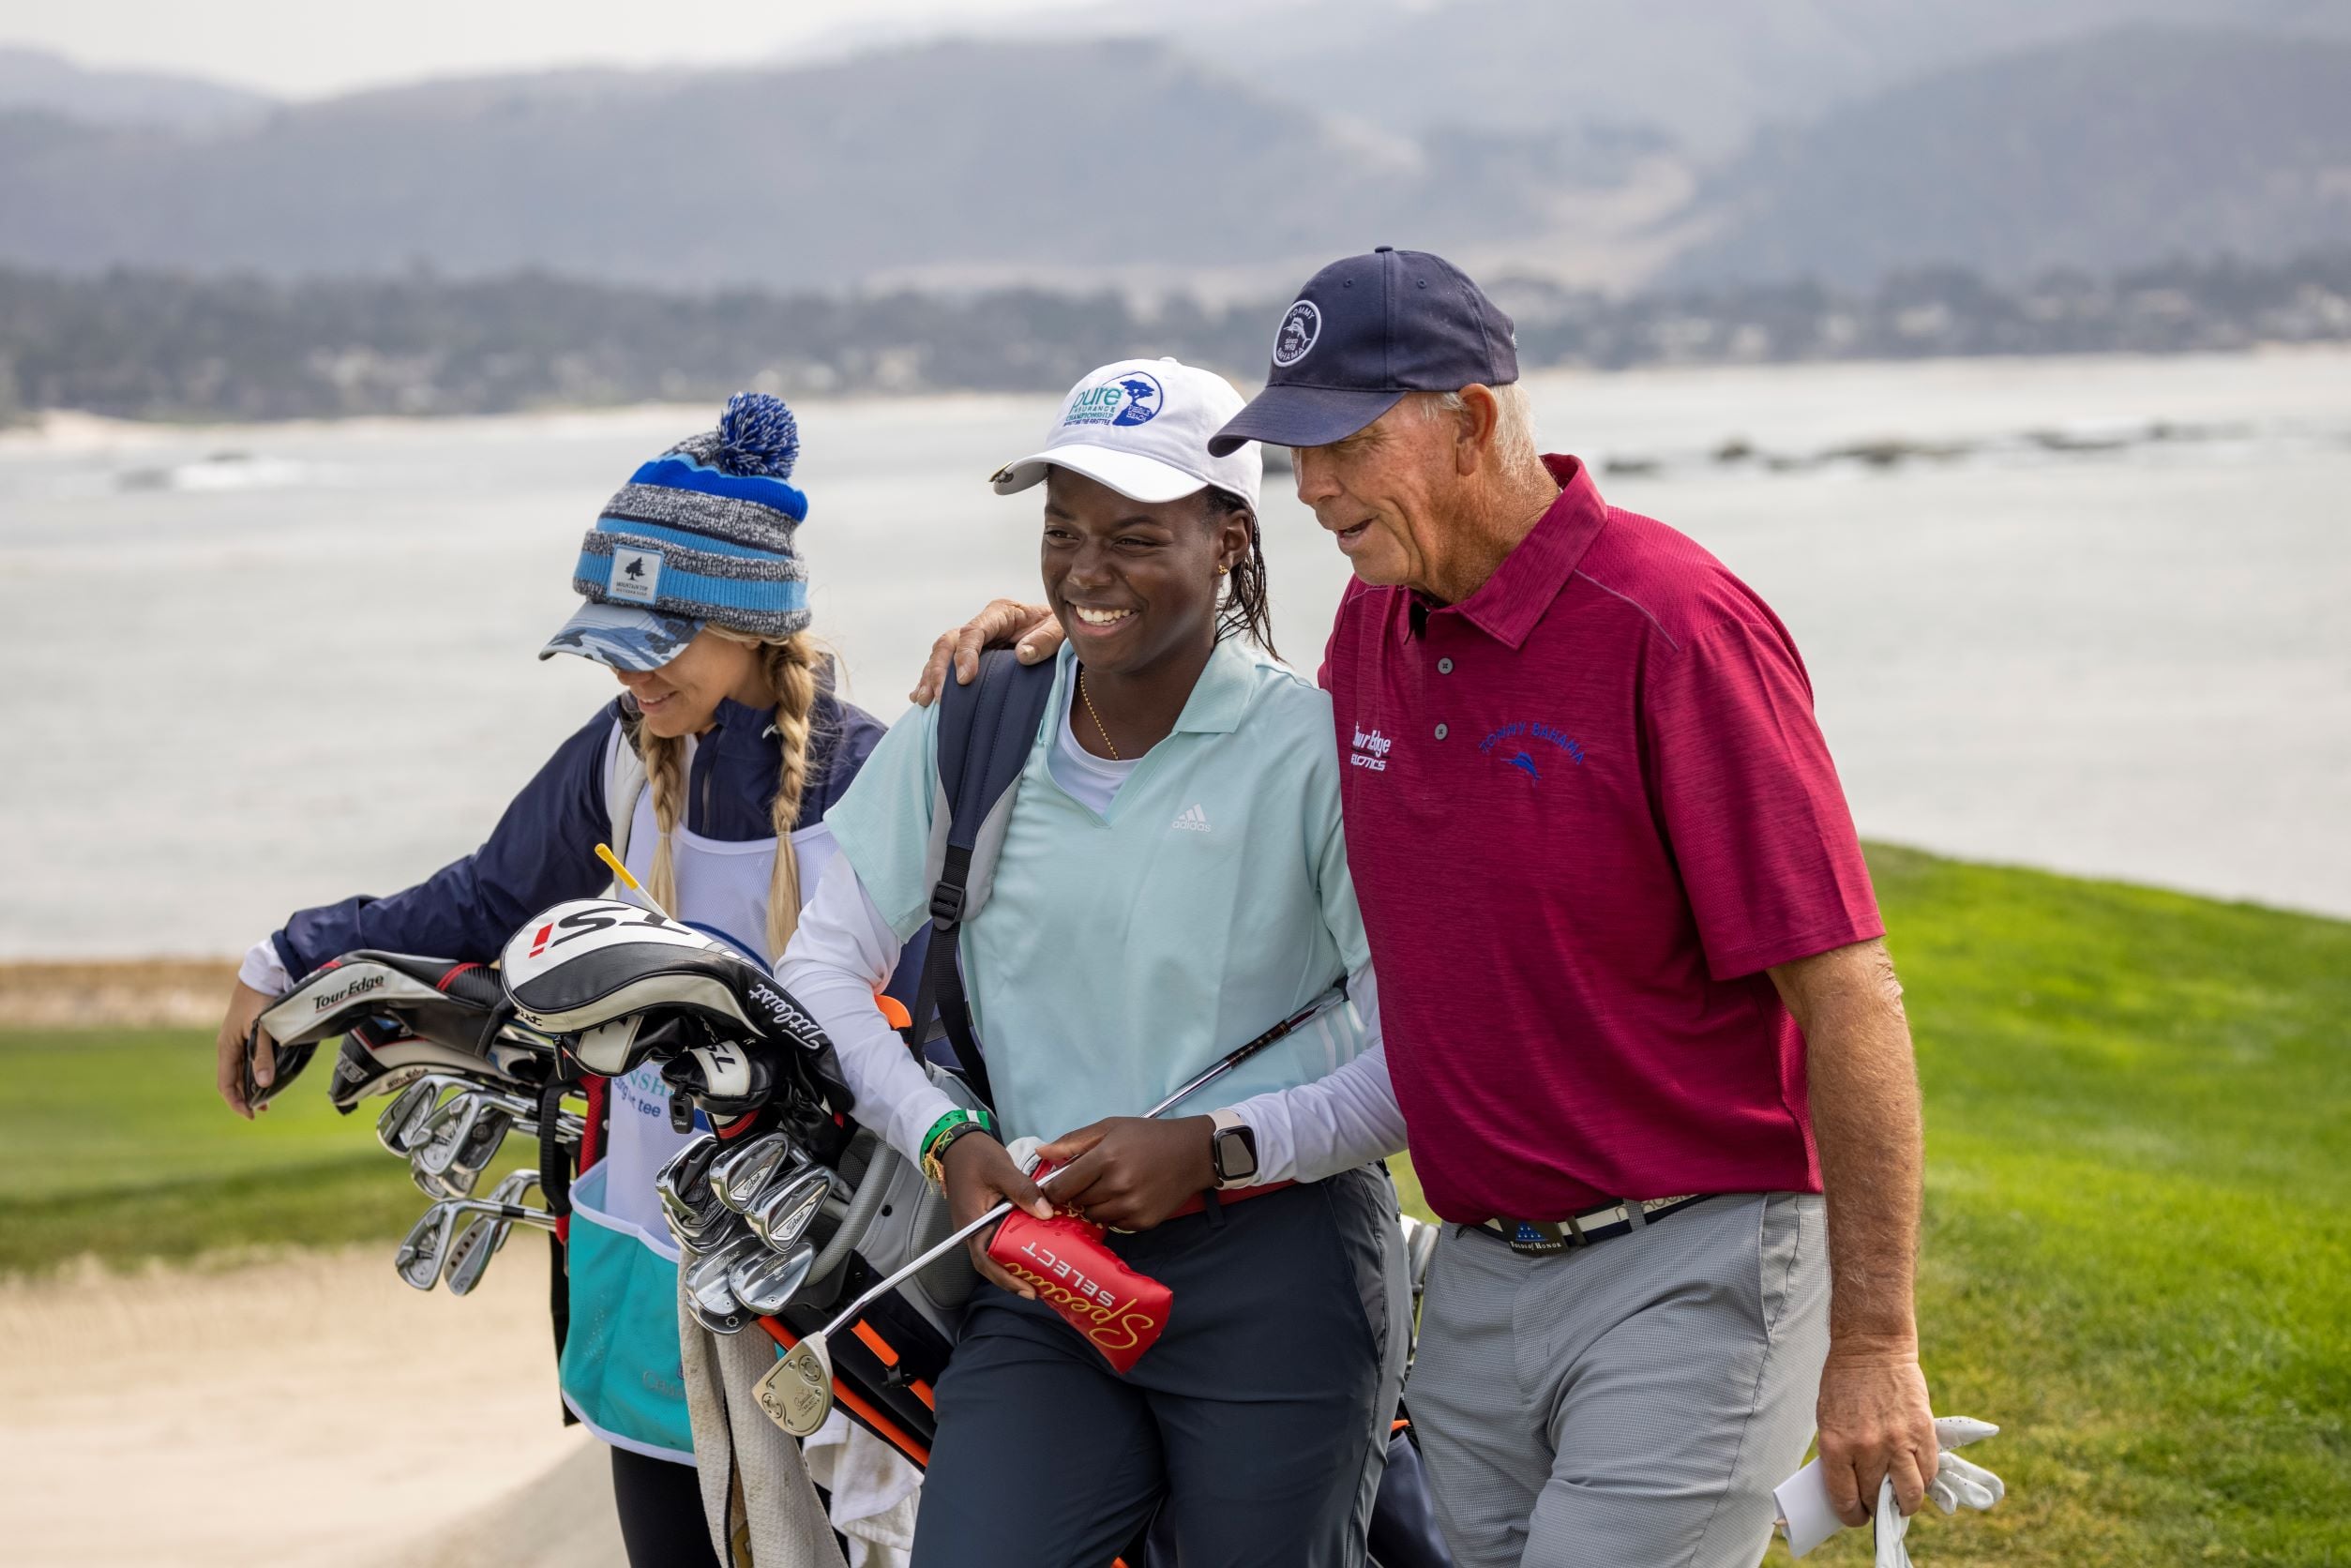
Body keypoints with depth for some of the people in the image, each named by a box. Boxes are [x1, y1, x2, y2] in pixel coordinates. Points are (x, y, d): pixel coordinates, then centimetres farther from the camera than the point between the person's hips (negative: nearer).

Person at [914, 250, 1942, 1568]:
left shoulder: (1678, 630, -16)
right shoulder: (1380, 620, 7)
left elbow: (1850, 992, -17)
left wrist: (1875, 1343, -18)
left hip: (1687, 1274, -8)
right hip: (1478, 1280, 8)